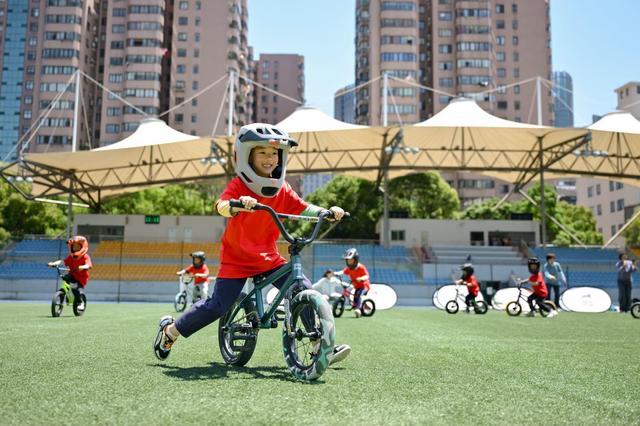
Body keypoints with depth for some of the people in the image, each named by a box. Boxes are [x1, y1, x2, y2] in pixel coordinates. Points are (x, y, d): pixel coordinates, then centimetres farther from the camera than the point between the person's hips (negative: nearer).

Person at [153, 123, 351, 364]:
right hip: (236, 259, -4)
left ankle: (322, 345, 4)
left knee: (305, 291, -8)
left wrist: (327, 212, -18)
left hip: (269, 259, 5)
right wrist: (237, 204, -55)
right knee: (218, 306, -8)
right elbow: (221, 206, -32)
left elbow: (303, 208, 0)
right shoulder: (238, 186, -15)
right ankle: (170, 331, 15)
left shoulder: (282, 189, 0)